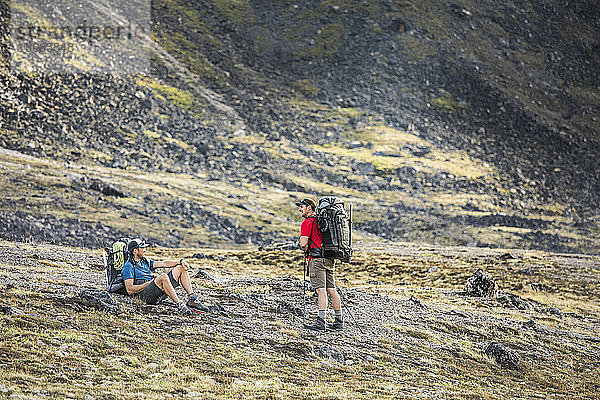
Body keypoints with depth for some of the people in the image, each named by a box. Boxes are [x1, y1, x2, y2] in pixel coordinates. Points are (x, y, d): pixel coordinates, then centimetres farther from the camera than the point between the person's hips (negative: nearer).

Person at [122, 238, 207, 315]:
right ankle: (180, 305, -39)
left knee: (181, 268, 4)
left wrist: (181, 261, -3)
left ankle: (192, 299, -8)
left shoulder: (145, 261, 23)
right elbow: (129, 290, -14)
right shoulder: (128, 267, -3)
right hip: (143, 295, -9)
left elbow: (163, 264, 12)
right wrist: (148, 283, -14)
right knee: (163, 277, -37)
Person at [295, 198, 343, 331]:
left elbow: (303, 243, -17)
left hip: (317, 259, -8)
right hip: (330, 259, 8)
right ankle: (339, 321, 10)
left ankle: (321, 321, -20)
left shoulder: (307, 222, -7)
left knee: (321, 290, -14)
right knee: (331, 290, 9)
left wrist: (306, 250, 6)